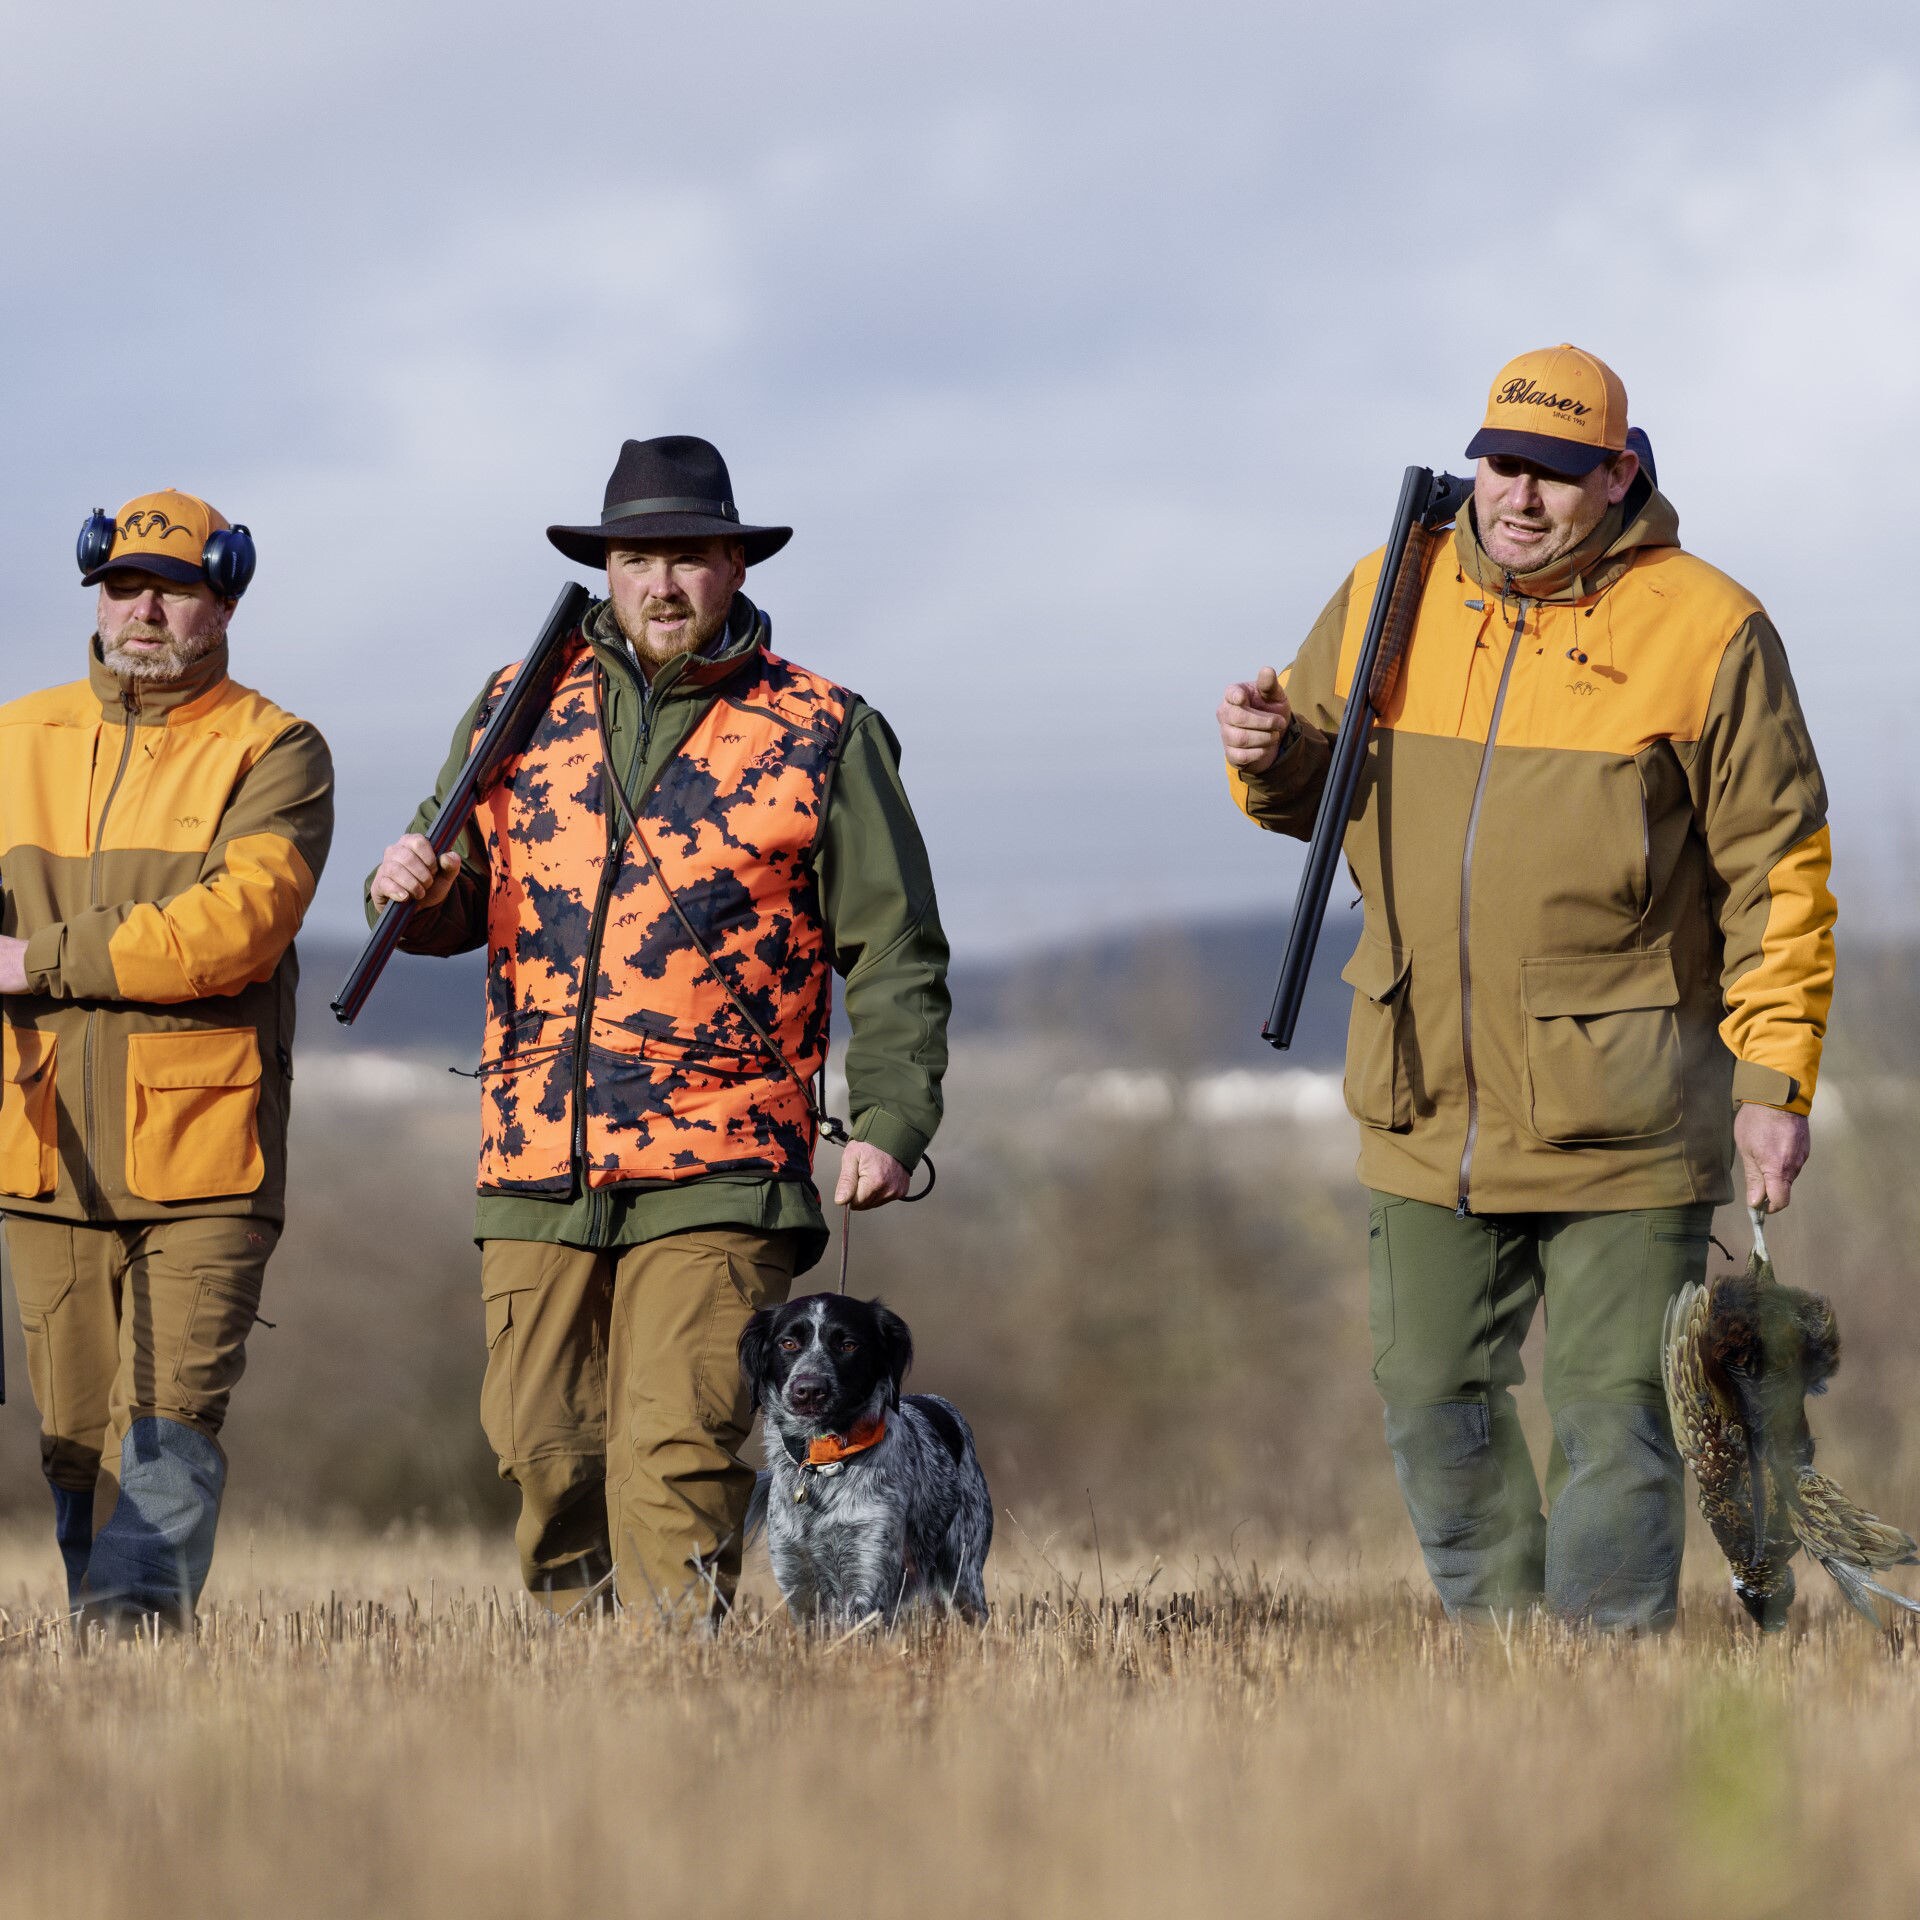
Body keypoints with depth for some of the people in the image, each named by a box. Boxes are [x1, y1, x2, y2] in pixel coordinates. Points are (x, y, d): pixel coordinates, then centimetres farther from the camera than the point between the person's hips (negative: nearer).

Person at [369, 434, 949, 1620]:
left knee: (677, 1455, -14)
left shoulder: (821, 734, 4)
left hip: (716, 1177, -4)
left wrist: (891, 1125, -7)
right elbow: (462, 900, 21)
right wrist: (416, 895, -3)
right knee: (544, 1453, 3)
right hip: (538, 1168, 4)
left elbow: (894, 954, 4)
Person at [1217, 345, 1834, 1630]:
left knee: (1615, 1411, -2)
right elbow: (1319, 787, 19)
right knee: (1433, 1394, 10)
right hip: (1432, 1113, 4)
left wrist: (1774, 1080, -9)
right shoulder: (1385, 598, 6)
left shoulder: (1706, 630, -6)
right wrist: (1271, 757, -5)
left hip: (1622, 1122, -4)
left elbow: (1778, 871, -4)